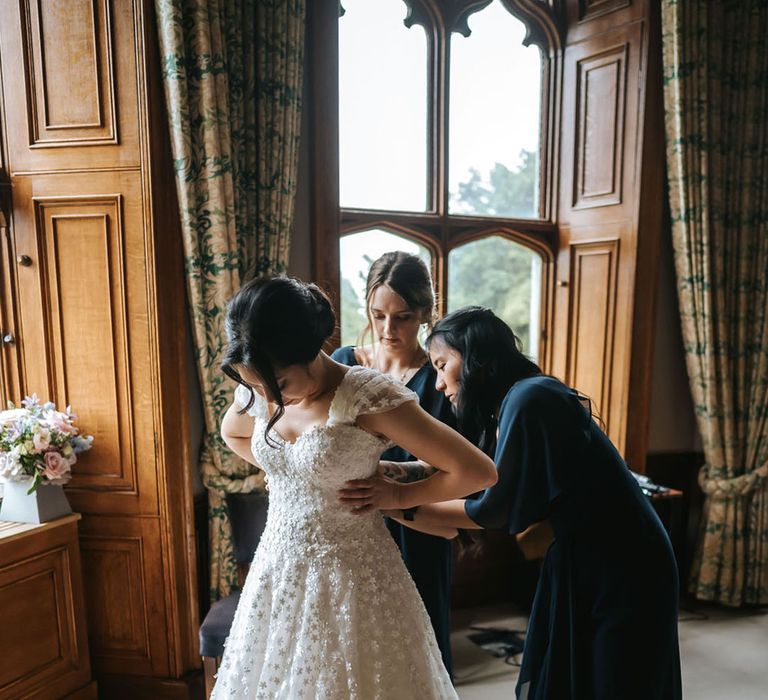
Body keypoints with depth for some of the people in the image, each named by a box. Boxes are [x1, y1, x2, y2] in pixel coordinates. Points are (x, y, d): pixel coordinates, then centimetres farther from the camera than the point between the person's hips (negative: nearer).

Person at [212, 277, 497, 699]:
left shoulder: (371, 397, -23)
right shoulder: (256, 390, -5)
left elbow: (477, 471, -22)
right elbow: (232, 434, 19)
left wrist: (398, 497, -10)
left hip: (351, 580, -5)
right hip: (277, 570, 6)